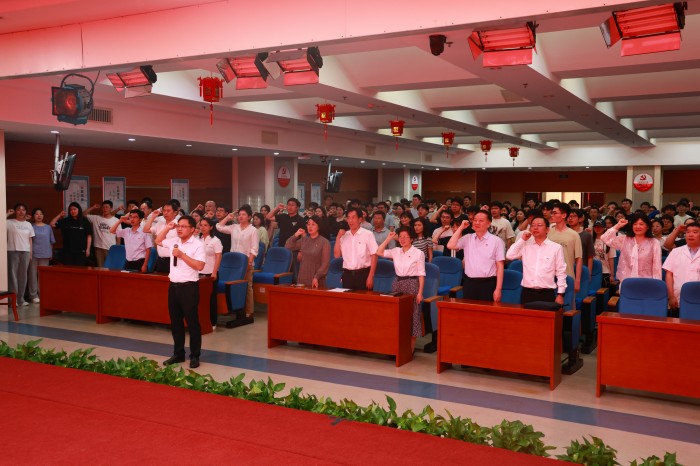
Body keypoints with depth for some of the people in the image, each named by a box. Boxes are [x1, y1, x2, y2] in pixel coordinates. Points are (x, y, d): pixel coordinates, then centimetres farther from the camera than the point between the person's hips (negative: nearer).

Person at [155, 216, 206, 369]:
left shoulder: (198, 245, -10)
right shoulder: (173, 241, 10)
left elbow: (199, 266, -18)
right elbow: (158, 241, 27)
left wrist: (182, 255, -18)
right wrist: (167, 228, 12)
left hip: (189, 287, -7)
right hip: (173, 286, 7)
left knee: (192, 322, 1)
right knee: (175, 322, 13)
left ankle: (194, 356, 10)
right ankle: (178, 353, 24)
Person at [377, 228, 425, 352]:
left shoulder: (418, 253, -5)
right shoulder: (396, 251, 7)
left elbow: (421, 274, -7)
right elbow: (379, 252, 1)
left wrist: (420, 292, -12)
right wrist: (389, 239, -2)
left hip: (411, 285, -4)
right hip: (397, 284, 5)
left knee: (411, 316, 1)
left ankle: (410, 349, 9)